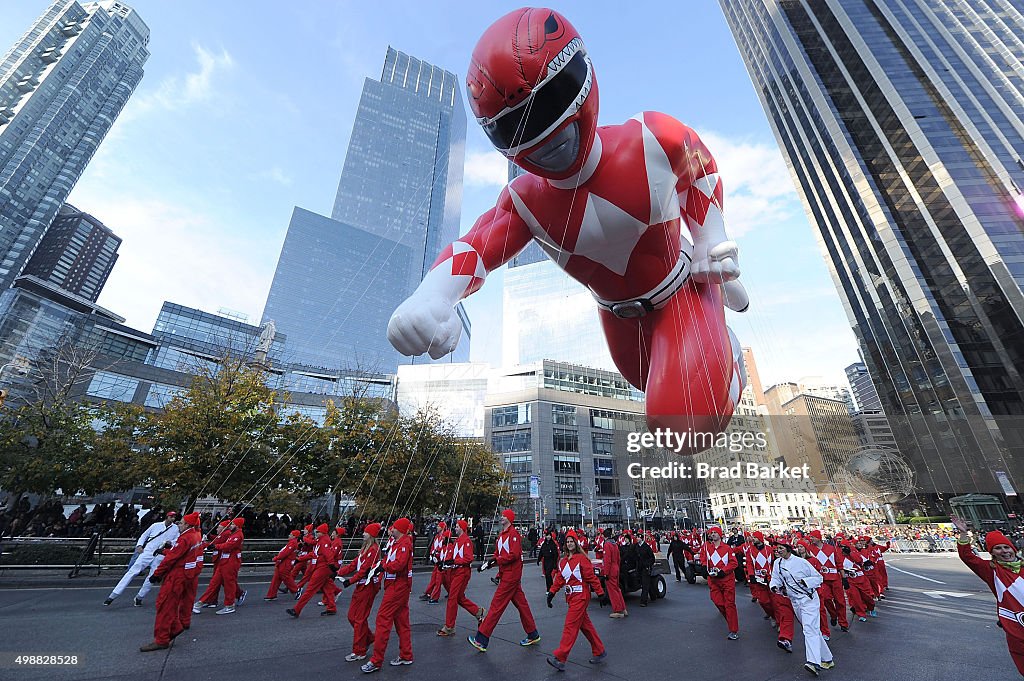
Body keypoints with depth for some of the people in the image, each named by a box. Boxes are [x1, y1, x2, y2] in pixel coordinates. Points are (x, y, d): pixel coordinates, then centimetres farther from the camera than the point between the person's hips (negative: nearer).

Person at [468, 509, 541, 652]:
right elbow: (498, 554, 16)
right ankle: (533, 635, 27)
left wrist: (496, 560, -18)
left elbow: (514, 554, -23)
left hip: (511, 575, -9)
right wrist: (489, 563, -1)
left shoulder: (513, 533, -15)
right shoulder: (502, 535, 14)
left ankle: (481, 640, 1)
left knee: (497, 605, -5)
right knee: (521, 603, 16)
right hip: (506, 574, 9)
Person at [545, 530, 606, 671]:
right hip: (571, 597, 8)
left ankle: (560, 658, -7)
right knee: (585, 625, 17)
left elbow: (591, 577, -12)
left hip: (581, 596, -8)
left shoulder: (582, 559, -13)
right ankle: (599, 652, 32)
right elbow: (559, 579, 8)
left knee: (571, 625, -9)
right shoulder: (563, 561, 9)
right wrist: (551, 592, 0)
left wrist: (600, 593, -11)